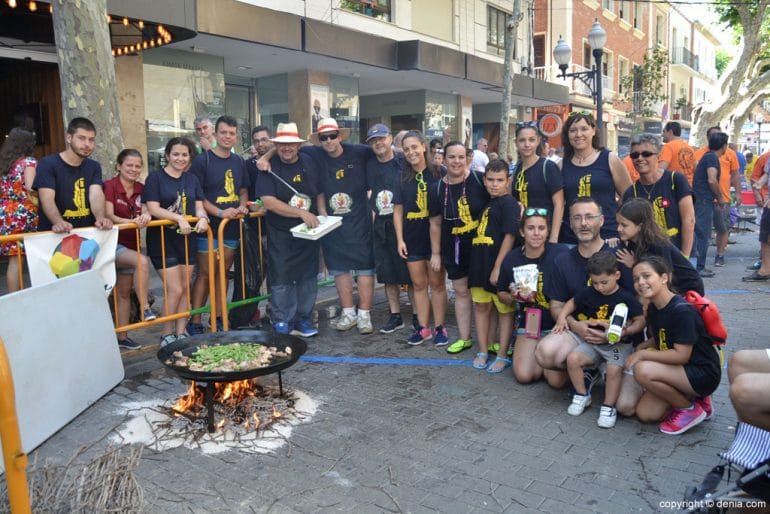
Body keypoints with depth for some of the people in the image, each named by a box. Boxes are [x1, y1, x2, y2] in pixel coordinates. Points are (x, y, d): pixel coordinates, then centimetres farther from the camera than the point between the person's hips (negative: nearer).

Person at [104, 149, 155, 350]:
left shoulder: (140, 188, 6)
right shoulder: (110, 186, -10)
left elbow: (145, 211, -2)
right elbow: (109, 216, -18)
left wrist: (145, 216, -26)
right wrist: (131, 221, -34)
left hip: (131, 244, 7)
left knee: (124, 292, 12)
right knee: (142, 261, -34)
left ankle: (122, 337, 20)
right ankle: (145, 309, -26)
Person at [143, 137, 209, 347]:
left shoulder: (192, 179, 11)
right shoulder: (156, 177, -4)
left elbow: (199, 207, 8)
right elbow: (153, 208, -13)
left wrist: (202, 218, -14)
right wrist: (179, 218, -25)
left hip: (186, 238, 5)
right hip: (162, 239, -5)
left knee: (185, 287, 8)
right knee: (175, 289, -8)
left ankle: (181, 332, 19)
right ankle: (166, 333, 10)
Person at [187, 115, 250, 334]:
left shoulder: (238, 161, 10)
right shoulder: (202, 160, -8)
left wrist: (242, 206, -1)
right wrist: (220, 213, -21)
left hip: (232, 227, 6)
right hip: (209, 228, -5)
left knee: (223, 273, 13)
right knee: (205, 274, -2)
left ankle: (218, 317, 24)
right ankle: (195, 322, 5)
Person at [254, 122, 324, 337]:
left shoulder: (309, 163, 5)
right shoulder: (268, 168, -9)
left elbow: (319, 193, 16)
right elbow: (269, 202, -19)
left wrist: (322, 213, -3)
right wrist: (302, 213, -24)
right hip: (280, 236, -4)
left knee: (307, 279, 10)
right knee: (282, 282, 2)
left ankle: (303, 319, 24)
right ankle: (282, 325, 14)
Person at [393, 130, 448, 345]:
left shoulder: (437, 173, -4)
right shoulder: (403, 177, 6)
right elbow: (398, 210, 7)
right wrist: (399, 239, 1)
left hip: (435, 236, -3)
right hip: (412, 238, 3)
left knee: (437, 283, 5)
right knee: (418, 284, 10)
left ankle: (439, 327, 16)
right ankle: (423, 327, 20)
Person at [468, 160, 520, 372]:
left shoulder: (508, 203, -9)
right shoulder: (486, 204, 15)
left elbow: (509, 236, -16)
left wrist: (498, 267, -19)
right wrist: (478, 265, 14)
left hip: (499, 267, -8)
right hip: (480, 264, 8)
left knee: (505, 310, 4)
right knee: (481, 307, 12)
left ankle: (502, 356, 11)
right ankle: (483, 352, 23)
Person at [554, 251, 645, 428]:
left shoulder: (626, 298, -9)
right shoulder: (588, 293, 1)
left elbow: (640, 321, -7)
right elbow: (572, 303, 17)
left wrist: (627, 331, -25)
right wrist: (562, 317, 1)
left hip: (619, 344, -4)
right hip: (593, 342, 4)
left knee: (614, 369, -30)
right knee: (573, 358, -20)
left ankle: (608, 407, -7)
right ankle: (582, 396, 3)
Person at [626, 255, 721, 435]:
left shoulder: (681, 310, -25)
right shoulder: (653, 308, 1)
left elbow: (681, 355, -26)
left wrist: (642, 354, -19)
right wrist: (641, 346, -4)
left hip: (703, 373, -8)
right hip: (681, 371, 8)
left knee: (643, 370, -29)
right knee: (645, 414, -2)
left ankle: (691, 409, -6)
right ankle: (692, 398, 15)